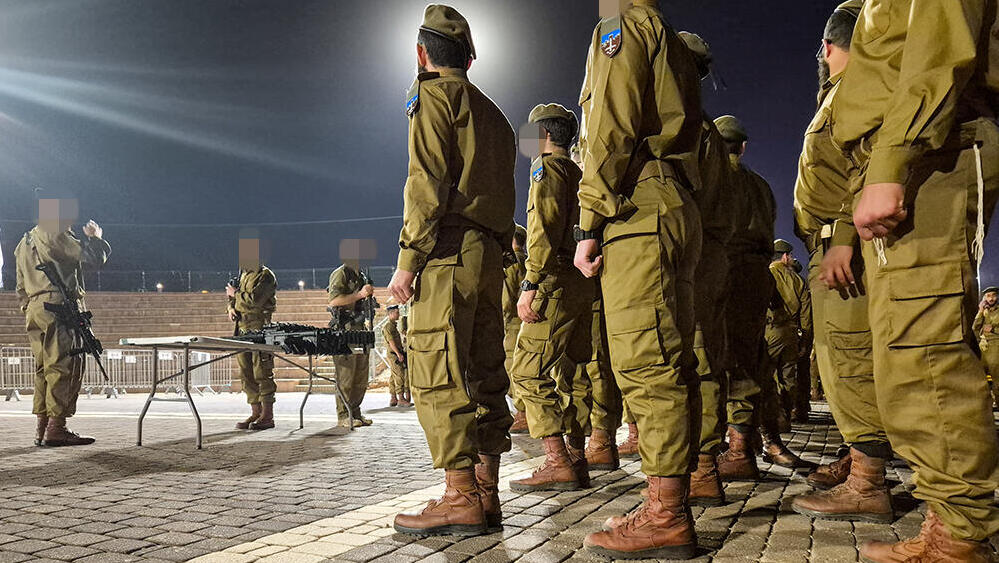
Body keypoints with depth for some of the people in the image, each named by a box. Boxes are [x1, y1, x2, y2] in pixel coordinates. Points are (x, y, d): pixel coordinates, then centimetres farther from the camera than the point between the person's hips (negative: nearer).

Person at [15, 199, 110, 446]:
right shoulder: (54, 236, -8)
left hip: (34, 309, 10)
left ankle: (41, 427, 14)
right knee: (64, 367, -8)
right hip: (58, 308, -10)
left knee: (44, 370, 13)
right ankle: (56, 429, -10)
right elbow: (94, 258, -12)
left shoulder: (25, 242, 22)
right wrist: (95, 237, 6)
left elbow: (21, 286, 24)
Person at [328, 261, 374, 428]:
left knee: (361, 377, 10)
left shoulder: (361, 276, 19)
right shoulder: (340, 274, -7)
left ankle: (355, 412, 18)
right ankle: (343, 416, -3)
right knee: (345, 376, -7)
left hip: (360, 329, 9)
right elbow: (333, 301, -20)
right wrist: (360, 294, -22)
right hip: (344, 331, -9)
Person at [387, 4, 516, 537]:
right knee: (484, 374, 6)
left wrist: (408, 259, -13)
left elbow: (428, 184, -12)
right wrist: (499, 254, 18)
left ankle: (461, 498, -14)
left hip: (450, 248, -9)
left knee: (438, 373, -11)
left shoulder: (434, 95, 1)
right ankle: (486, 494, 8)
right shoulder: (493, 113, 26)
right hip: (490, 255, 9)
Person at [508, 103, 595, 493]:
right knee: (567, 373, 11)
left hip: (556, 282, -9)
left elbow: (545, 231, -15)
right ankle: (576, 461, 12)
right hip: (585, 284, 9)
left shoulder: (547, 166, -3)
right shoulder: (580, 173, 23)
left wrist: (530, 286, -19)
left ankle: (558, 463, -15)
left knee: (529, 371, -10)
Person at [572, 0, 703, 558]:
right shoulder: (677, 47, 29)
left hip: (637, 206, -10)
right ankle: (674, 500, 11)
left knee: (647, 362, -14)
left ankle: (666, 515, -15)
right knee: (673, 362, 7)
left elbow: (610, 132, -11)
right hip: (681, 207, 10)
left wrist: (589, 225, -13)